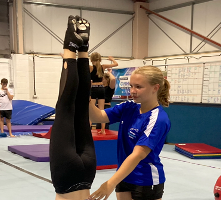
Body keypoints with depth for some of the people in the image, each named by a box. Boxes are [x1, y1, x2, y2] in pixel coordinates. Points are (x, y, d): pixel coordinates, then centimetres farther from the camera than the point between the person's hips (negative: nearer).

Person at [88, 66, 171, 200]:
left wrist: (111, 183, -35)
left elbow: (137, 155, -28)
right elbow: (99, 117, -8)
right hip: (124, 177, 6)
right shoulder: (129, 108, 0)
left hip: (147, 182, -6)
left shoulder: (158, 119, -21)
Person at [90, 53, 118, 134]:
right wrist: (112, 59, 29)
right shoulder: (103, 67, 2)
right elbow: (116, 64, 12)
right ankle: (103, 130, 11)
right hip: (101, 89, 4)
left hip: (93, 89, -4)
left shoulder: (90, 68, -9)